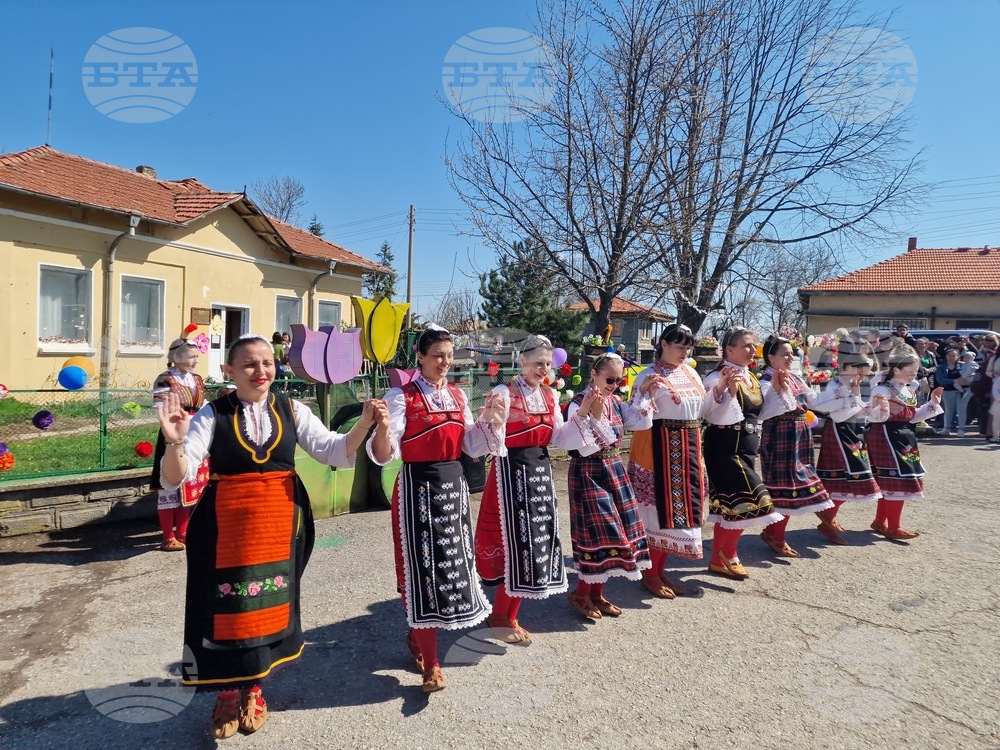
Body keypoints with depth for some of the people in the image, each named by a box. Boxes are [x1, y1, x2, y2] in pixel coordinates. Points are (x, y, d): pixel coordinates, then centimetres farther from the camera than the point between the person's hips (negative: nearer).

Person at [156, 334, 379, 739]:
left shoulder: (292, 410, 0)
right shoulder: (212, 415, -8)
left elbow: (335, 452, -2)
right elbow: (174, 478, -13)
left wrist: (364, 425, -19)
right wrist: (175, 443, -34)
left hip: (280, 523, 2)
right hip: (228, 525, -2)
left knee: (268, 606, 14)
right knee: (228, 608, 7)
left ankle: (253, 690, 37)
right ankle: (229, 694, 32)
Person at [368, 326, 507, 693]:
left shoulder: (457, 395, 8)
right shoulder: (401, 397, -11)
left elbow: (473, 446, 11)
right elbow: (384, 455, -18)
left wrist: (490, 419, -3)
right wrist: (382, 429, -37)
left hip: (454, 483, 7)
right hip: (418, 486, -6)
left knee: (452, 560, 14)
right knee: (422, 567, -3)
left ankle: (418, 635, 37)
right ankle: (430, 663, 10)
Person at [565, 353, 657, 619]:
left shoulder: (616, 402, 7)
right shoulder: (579, 404, -15)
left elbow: (643, 423, 1)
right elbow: (585, 448, -24)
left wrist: (644, 394, 1)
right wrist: (591, 414, -32)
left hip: (614, 471, 8)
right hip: (589, 474, -8)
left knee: (615, 532, 10)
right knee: (600, 533, -6)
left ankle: (596, 593, 24)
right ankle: (581, 594, 13)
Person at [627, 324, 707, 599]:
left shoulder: (690, 372, 11)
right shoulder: (649, 375, -10)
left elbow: (702, 409, 17)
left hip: (688, 447, 7)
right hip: (660, 447, -7)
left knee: (678, 506, 11)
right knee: (660, 508, -1)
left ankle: (660, 571, 24)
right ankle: (650, 574, 15)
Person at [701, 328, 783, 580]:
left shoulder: (751, 377, 11)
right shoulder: (719, 378, -15)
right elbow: (717, 417, -22)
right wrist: (729, 390, -31)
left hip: (744, 447, 9)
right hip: (725, 448, -9)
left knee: (728, 504, 13)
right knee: (753, 500, -12)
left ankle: (719, 558, 23)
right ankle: (728, 555, 7)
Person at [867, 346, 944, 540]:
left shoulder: (909, 390, 13)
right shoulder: (882, 390, -17)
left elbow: (913, 416, 20)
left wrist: (932, 404, 14)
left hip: (903, 438, 10)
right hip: (887, 437, -10)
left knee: (888, 482, 15)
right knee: (898, 480, -8)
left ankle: (880, 521, 27)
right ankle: (894, 528, 1)